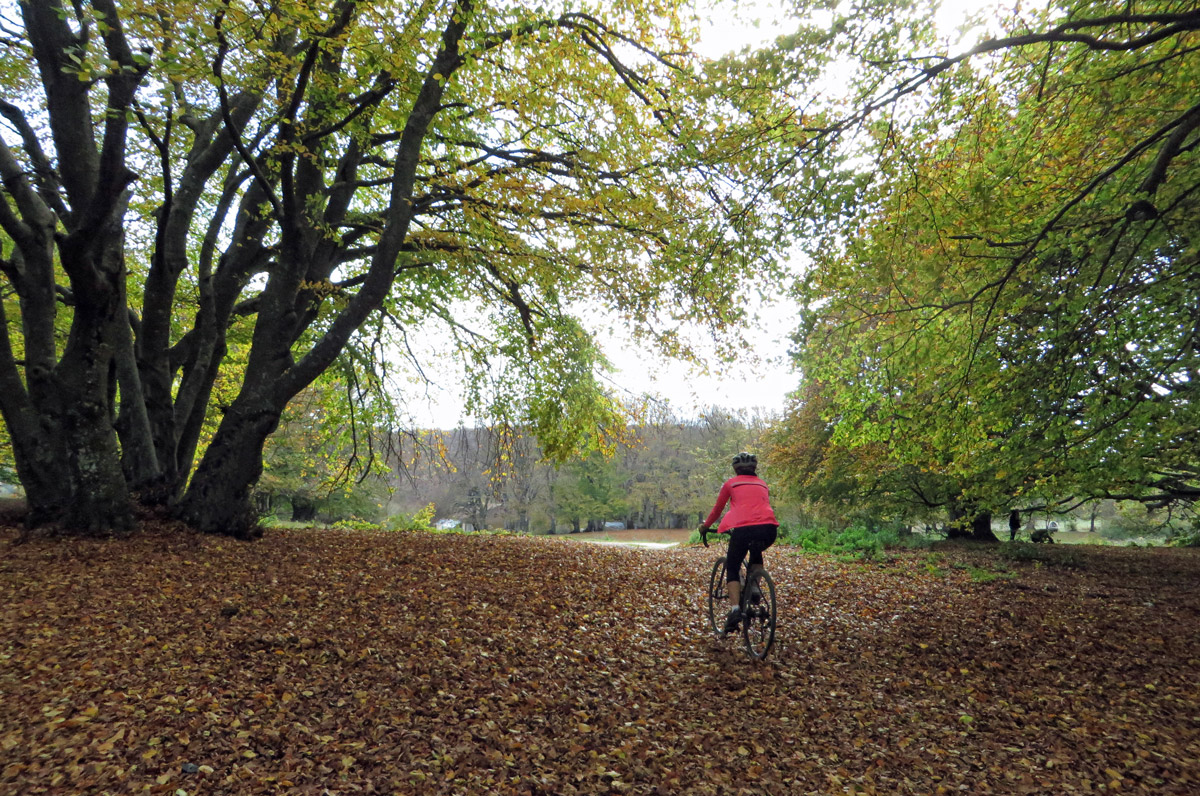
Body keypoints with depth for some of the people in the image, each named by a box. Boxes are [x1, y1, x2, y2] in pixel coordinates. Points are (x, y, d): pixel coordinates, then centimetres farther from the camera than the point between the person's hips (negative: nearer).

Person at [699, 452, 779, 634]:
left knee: (732, 569, 12)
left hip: (743, 529, -3)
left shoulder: (731, 483, 19)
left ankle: (735, 608, -9)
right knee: (756, 553, 36)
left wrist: (705, 526, 42)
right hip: (768, 529, 3)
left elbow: (717, 509, 26)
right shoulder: (762, 484, 27)